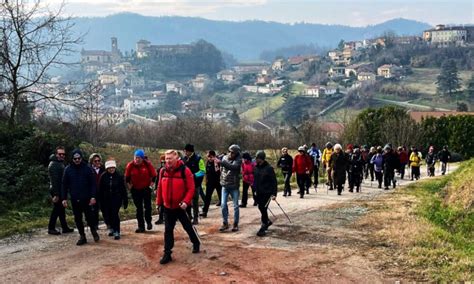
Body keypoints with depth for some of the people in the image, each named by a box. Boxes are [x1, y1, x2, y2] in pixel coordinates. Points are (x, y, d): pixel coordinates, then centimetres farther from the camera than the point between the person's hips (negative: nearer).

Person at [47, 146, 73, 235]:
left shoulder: (60, 163, 15)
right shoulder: (53, 164, -16)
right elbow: (54, 180, -22)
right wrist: (56, 194, -25)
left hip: (61, 190, 10)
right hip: (56, 191, -9)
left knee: (61, 209, 13)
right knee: (57, 209, -3)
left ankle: (65, 227, 20)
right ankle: (51, 228, 6)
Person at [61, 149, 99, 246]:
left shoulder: (87, 168, -3)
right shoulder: (68, 169, 3)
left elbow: (93, 184, -4)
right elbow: (64, 185, 5)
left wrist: (93, 196, -12)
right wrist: (64, 198, -1)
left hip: (86, 198, -2)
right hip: (74, 199, 2)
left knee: (89, 216, 2)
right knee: (77, 218, 8)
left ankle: (93, 231, 27)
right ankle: (82, 236, 19)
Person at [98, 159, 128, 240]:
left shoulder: (119, 176, -6)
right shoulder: (103, 176, -3)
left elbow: (123, 189, -2)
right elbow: (100, 189, 2)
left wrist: (125, 201, -1)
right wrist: (100, 201, 1)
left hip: (116, 198, -3)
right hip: (106, 199, 3)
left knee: (115, 214, -11)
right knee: (108, 215, 9)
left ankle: (117, 232, -4)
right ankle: (112, 229, 31)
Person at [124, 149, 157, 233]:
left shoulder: (147, 164, -13)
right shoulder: (130, 165, -10)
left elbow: (153, 175, 0)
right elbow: (127, 177, 4)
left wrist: (151, 184, -3)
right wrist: (129, 185, -1)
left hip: (146, 188, -1)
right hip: (135, 190, 1)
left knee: (147, 206, 3)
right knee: (139, 208, 7)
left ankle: (148, 222, 26)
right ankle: (141, 226, 13)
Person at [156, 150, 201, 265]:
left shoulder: (185, 170, -15)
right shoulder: (163, 171, 1)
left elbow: (191, 188, -15)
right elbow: (160, 188, 10)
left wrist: (186, 201, -25)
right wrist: (159, 202, 11)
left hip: (181, 207, -4)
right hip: (168, 207, 4)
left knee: (188, 227, 12)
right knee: (168, 230, 5)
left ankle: (196, 243, 36)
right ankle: (167, 254, 11)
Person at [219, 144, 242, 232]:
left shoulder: (238, 160, -12)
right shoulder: (224, 157, 1)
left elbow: (233, 167, -33)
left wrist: (222, 162, -39)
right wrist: (221, 179, 7)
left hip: (234, 186, -3)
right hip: (224, 185, 3)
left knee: (236, 206, 5)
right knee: (223, 205, 0)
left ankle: (235, 224, 16)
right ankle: (225, 223, 12)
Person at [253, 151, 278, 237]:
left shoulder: (269, 168, -14)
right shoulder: (257, 167, 5)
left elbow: (274, 181, -12)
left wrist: (274, 193, -16)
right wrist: (255, 190, 18)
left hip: (267, 192, -7)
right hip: (259, 193, 7)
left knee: (263, 209, -7)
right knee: (261, 208, 15)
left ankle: (263, 228, 1)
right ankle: (267, 221, 38)